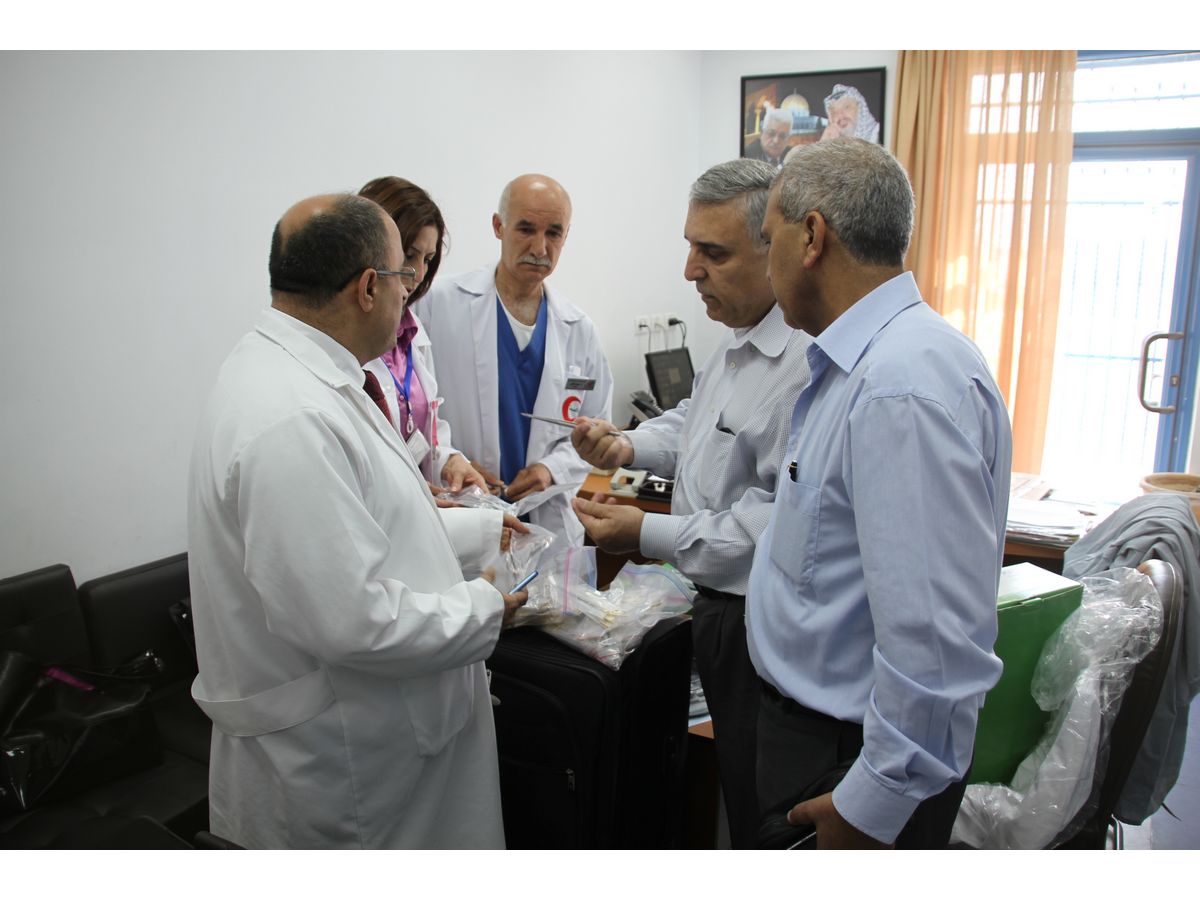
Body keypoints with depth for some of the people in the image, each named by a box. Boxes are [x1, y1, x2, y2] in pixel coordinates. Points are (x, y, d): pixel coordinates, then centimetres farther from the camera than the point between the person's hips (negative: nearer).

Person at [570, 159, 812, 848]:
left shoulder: (810, 360, -27)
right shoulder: (741, 338, 8)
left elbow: (776, 521, -28)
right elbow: (699, 420, 22)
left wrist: (648, 535, -22)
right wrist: (627, 444, 4)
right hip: (721, 605, 10)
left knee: (759, 810, 9)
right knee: (733, 780, 25)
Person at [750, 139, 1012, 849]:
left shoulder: (903, 388, -28)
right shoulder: (863, 363, 6)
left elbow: (939, 636, -30)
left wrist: (872, 808, -22)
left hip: (858, 758, -9)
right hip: (808, 718, 9)